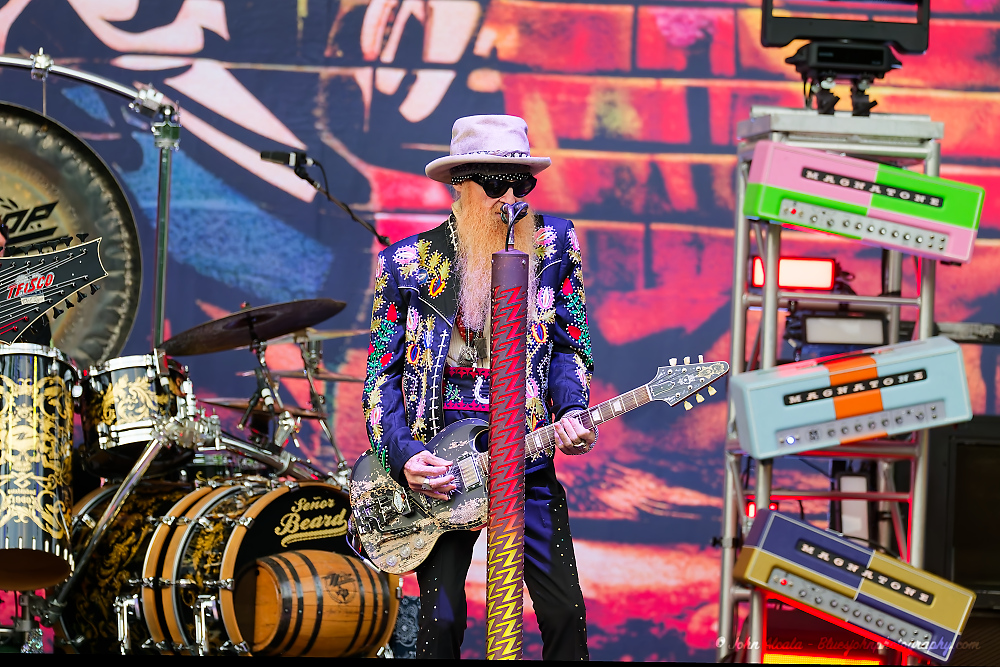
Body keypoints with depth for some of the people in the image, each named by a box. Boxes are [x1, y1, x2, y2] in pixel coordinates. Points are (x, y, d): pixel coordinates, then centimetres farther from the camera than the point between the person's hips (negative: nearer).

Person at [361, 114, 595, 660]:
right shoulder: (407, 263, 0)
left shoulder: (553, 244, 4)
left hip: (527, 456, 2)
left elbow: (570, 345, 11)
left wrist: (572, 413, -8)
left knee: (566, 614, -3)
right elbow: (381, 374, 3)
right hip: (437, 462, -1)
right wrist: (401, 456, -12)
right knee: (441, 620, -7)